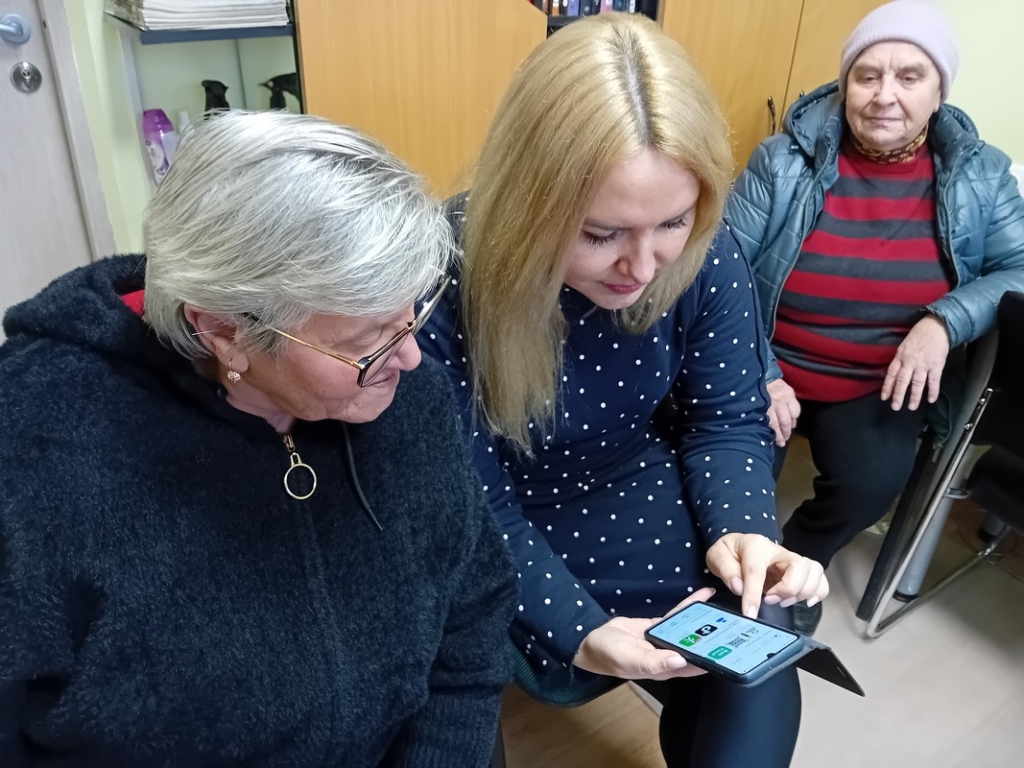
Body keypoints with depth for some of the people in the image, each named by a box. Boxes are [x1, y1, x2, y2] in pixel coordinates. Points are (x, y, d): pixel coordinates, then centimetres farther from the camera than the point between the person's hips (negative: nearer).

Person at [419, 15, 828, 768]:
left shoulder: (705, 256, -18)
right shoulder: (442, 283, -29)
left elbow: (726, 418, -5)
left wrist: (741, 530, -23)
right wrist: (577, 629, -29)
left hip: (647, 501, 4)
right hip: (504, 532, -2)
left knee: (756, 689, -7)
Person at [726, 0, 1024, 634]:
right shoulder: (785, 161, -7)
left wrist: (946, 320, -19)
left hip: (882, 383, 2)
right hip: (771, 368, -1)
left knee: (872, 483, -22)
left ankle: (801, 559, 13)